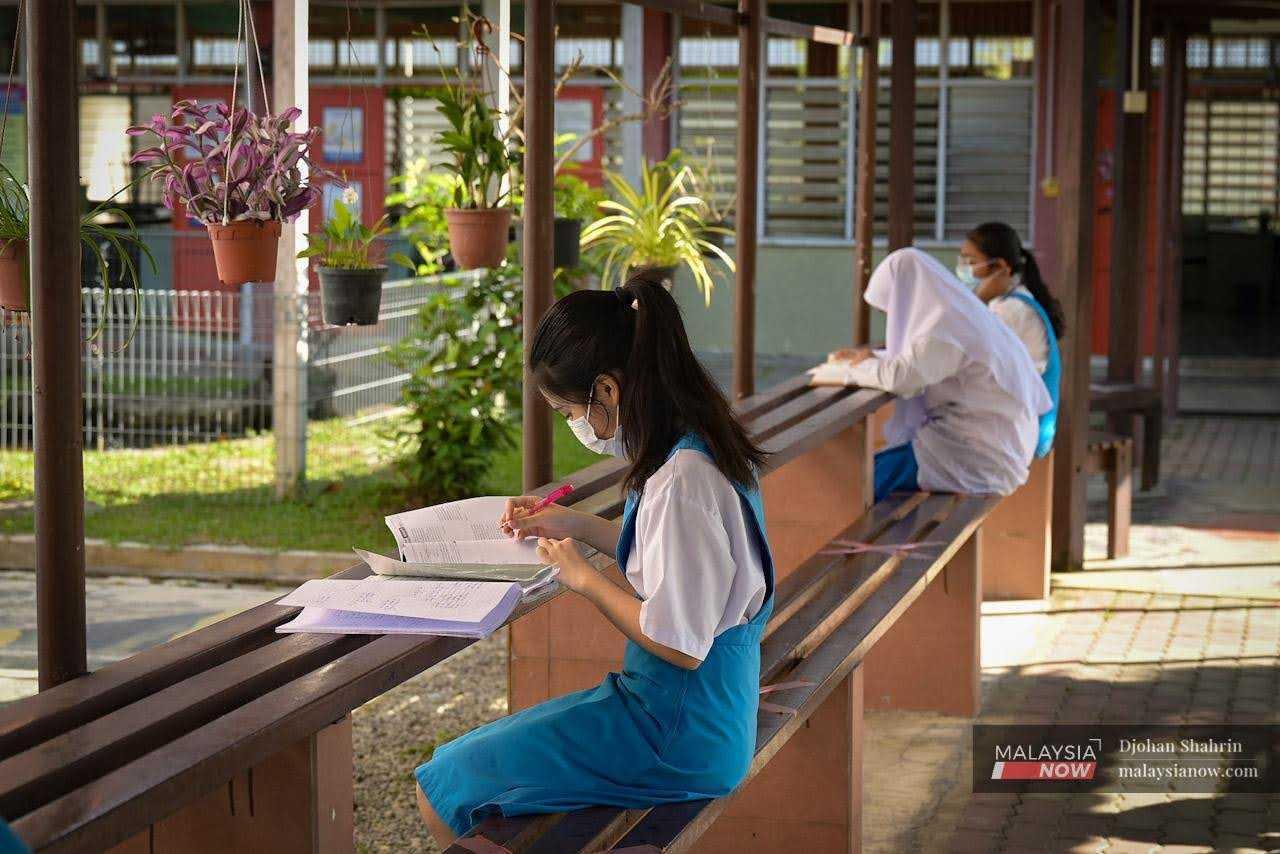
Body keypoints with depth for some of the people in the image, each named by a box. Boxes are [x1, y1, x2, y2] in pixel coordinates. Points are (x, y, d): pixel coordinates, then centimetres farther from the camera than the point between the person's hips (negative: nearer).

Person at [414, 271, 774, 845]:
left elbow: (679, 645, -24)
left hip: (680, 734, -10)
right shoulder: (699, 449, 5)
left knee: (441, 791, -8)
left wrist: (585, 578, -11)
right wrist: (580, 526, 15)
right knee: (467, 758, 17)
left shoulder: (683, 480, -25)